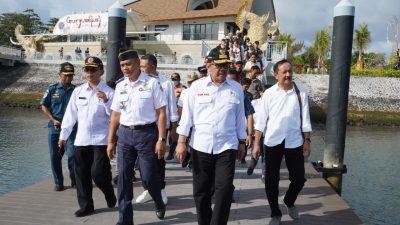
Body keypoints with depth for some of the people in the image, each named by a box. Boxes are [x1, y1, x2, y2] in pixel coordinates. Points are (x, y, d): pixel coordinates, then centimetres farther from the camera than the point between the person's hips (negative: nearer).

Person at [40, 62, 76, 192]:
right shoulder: (52, 89, 4)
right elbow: (44, 106, 6)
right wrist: (53, 120, -6)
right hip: (54, 127, 1)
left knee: (72, 155, -8)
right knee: (55, 156, 5)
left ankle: (74, 180, 14)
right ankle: (58, 183, 19)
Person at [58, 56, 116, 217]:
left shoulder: (108, 92, -4)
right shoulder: (78, 91, 8)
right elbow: (71, 114, 11)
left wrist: (106, 101, -26)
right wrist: (64, 135, 11)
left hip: (101, 140, -4)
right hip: (81, 140, 5)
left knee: (98, 173, -5)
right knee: (82, 175, 10)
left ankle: (110, 195, 26)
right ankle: (85, 206, 25)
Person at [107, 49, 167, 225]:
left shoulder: (152, 83, -5)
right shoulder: (120, 86, 10)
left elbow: (161, 113, -6)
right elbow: (115, 115, 14)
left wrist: (161, 139, -11)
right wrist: (111, 141, 12)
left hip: (146, 133, -4)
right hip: (124, 133, 4)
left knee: (149, 176, 3)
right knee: (123, 177, 6)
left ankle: (159, 204, 35)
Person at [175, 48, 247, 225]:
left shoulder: (236, 88, 4)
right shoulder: (197, 86, 1)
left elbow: (240, 117, 9)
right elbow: (187, 115, 1)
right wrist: (181, 142, -3)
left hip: (226, 146, 0)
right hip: (200, 146, 1)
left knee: (224, 190, -7)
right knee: (201, 191, 11)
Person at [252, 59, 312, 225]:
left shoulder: (300, 93, -1)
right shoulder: (269, 93, -2)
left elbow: (305, 119, 4)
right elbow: (261, 120, -1)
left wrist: (307, 141, 0)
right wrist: (256, 143, -3)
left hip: (294, 142, 1)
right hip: (272, 142, 0)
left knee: (299, 179, 7)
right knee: (271, 180, 6)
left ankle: (289, 202, 39)